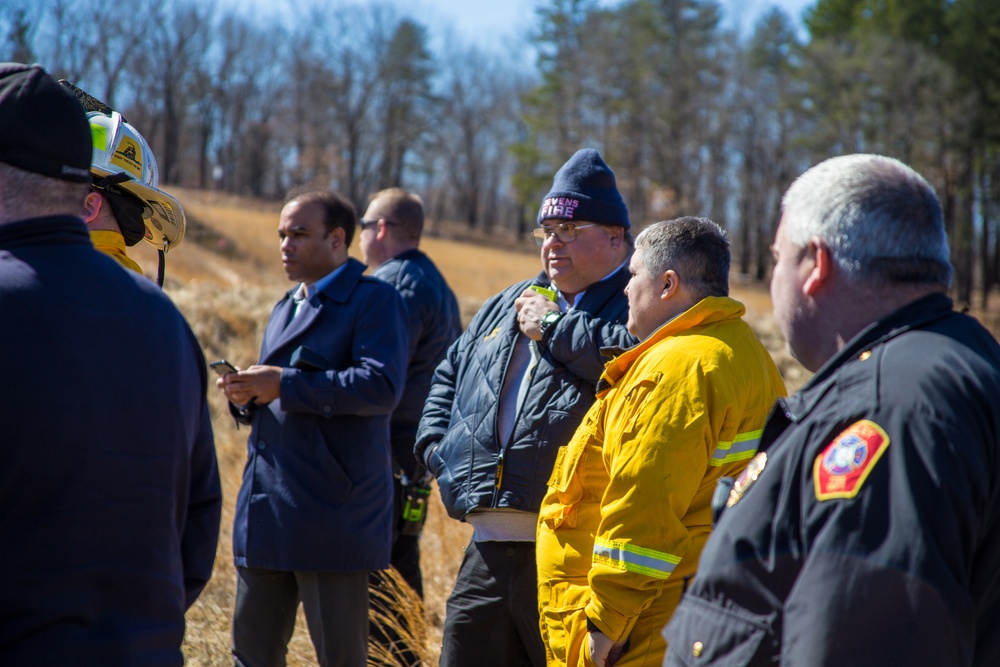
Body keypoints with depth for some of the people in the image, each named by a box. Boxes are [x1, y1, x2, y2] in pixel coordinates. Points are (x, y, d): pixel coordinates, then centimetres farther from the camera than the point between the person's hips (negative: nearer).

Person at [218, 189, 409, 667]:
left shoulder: (374, 299, -5)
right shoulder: (285, 309, 21)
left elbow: (382, 385, -21)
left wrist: (285, 385, -21)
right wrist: (246, 399, 3)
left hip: (332, 517, -8)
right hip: (267, 517, 8)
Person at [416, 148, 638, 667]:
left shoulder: (637, 307, -2)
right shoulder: (506, 306, 23)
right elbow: (448, 375, 36)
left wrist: (554, 327, -12)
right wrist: (438, 446, 18)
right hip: (489, 553, 7)